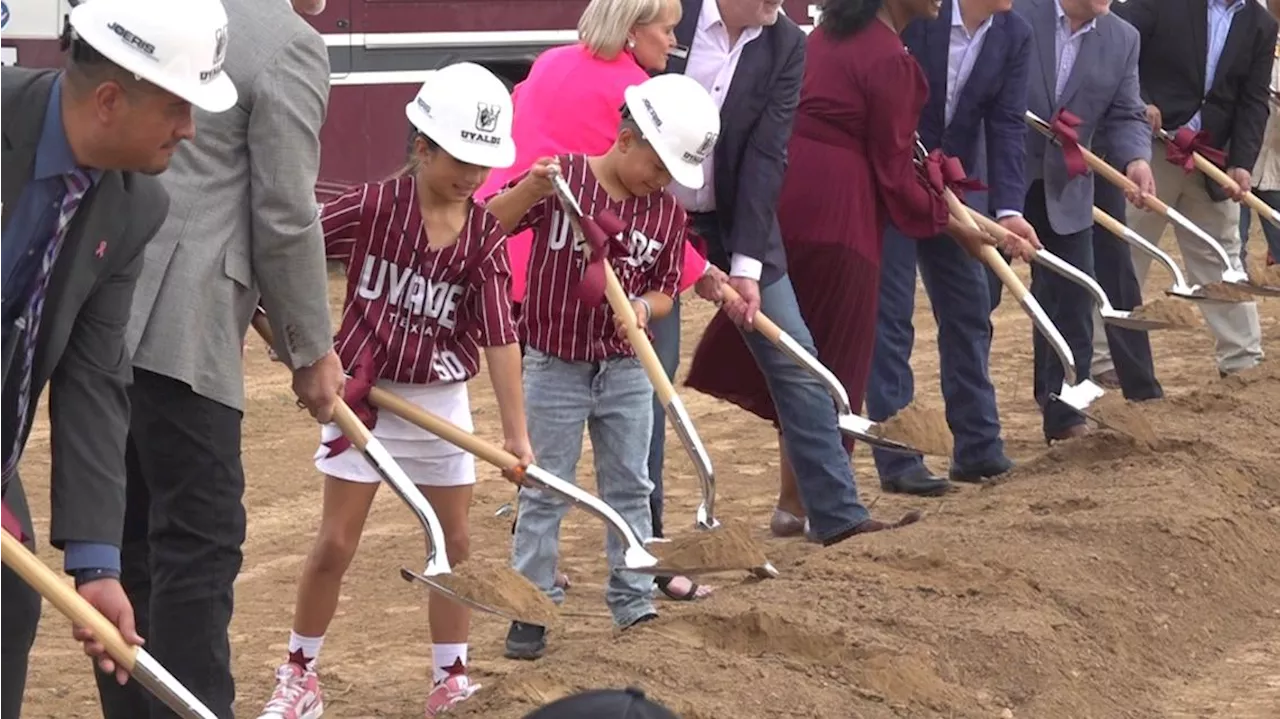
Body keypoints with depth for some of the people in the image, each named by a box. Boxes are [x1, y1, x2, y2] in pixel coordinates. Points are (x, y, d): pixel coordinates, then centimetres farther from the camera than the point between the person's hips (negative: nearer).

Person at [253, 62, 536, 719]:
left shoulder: (484, 235, -7)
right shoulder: (371, 206, -15)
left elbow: (500, 335, -11)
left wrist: (516, 430, -15)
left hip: (442, 403, 3)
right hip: (365, 394, -3)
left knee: (455, 543, 7)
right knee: (335, 544, 0)